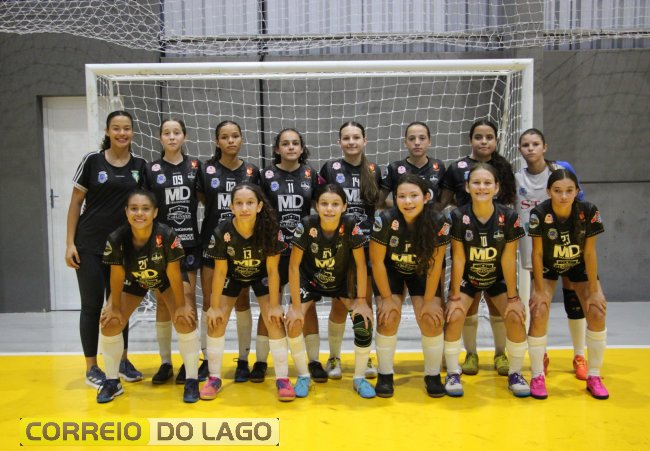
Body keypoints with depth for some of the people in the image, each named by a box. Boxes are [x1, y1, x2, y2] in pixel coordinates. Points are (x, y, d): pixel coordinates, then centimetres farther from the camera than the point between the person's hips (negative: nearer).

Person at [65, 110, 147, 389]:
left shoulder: (140, 166, 3)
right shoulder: (92, 161, -4)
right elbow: (76, 203, -1)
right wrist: (70, 242, -5)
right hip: (90, 247, -2)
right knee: (92, 306, 4)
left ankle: (122, 360, 25)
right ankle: (91, 367, 16)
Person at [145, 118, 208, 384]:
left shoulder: (195, 166, 5)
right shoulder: (151, 170, 2)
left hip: (189, 242, 0)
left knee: (187, 297, 1)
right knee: (164, 301, 4)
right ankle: (165, 362, 14)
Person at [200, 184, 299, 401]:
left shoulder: (270, 229, -31)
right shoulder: (222, 231, -30)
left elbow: (272, 270, -21)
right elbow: (220, 271, -19)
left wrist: (274, 306, -16)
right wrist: (214, 306, -13)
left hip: (261, 275, -1)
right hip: (232, 276, 1)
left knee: (275, 321, -12)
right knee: (216, 321, -7)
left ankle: (282, 379, 1)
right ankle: (214, 378, 10)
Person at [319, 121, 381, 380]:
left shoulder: (374, 171, 5)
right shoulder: (330, 169, 0)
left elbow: (379, 209, 13)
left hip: (367, 245, 2)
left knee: (365, 304, 8)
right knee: (339, 304, 3)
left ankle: (365, 358, 23)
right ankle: (334, 358, 19)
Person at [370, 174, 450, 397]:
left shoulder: (439, 222, -28)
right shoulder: (386, 220, -31)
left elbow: (435, 264, -17)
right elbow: (377, 261, -20)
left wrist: (429, 301, -13)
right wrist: (387, 298, -14)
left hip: (423, 272, 1)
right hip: (391, 270, -1)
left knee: (431, 319, -11)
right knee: (389, 318, -14)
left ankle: (433, 375, 10)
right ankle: (384, 374, 6)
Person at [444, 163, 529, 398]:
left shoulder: (509, 217, -20)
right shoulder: (458, 216, -23)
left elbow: (508, 260, -14)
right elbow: (458, 259, -18)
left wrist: (513, 297, -9)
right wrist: (455, 296, -14)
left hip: (498, 278, 1)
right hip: (466, 278, -1)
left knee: (516, 317, -16)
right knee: (454, 316, -21)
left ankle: (515, 373, 8)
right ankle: (453, 373, 0)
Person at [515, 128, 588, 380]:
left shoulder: (562, 169, -4)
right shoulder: (516, 179, 1)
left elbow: (579, 202, 4)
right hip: (534, 248, 1)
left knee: (573, 299, 2)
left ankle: (579, 357, 17)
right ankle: (541, 356, 21)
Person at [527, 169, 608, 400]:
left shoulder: (589, 212, -26)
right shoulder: (539, 213, -30)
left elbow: (590, 253, -18)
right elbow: (537, 253, -20)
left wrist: (594, 291, -14)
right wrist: (540, 290, -17)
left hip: (579, 266, 2)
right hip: (547, 267, -1)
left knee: (597, 314, -11)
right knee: (538, 314, -17)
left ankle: (594, 376, 7)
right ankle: (537, 376, -1)